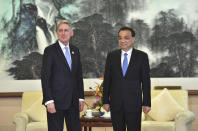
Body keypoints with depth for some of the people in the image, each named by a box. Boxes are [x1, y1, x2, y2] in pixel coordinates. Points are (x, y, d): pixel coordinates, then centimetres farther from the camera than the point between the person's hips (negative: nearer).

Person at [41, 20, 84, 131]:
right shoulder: (50, 51, -5)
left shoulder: (75, 51, 13)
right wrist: (49, 101, -16)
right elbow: (45, 77, -10)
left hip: (73, 101, 5)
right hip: (56, 101, -5)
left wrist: (81, 97, 10)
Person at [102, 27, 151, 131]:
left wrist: (147, 103, -3)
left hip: (134, 103, -2)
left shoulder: (142, 56, 0)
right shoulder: (111, 56, 6)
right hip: (116, 104, 2)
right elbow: (107, 80, 7)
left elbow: (146, 81, 0)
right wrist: (105, 101, 3)